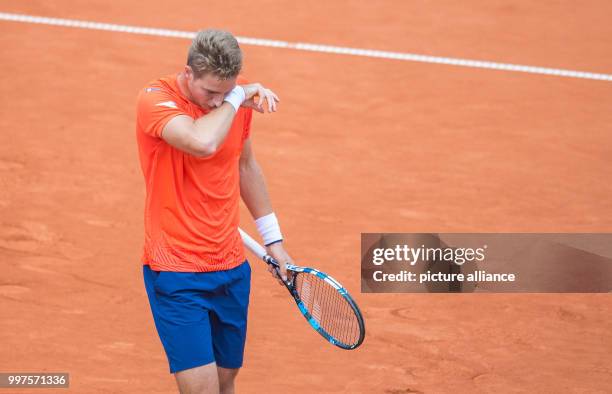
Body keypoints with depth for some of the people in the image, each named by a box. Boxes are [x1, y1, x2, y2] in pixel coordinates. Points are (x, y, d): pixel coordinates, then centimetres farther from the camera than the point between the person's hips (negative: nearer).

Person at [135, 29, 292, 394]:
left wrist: (273, 240, 23)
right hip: (177, 274, -6)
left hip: (232, 267, 6)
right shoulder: (155, 99, -17)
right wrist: (236, 99, -22)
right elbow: (203, 143, -38)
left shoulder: (240, 98, 2)